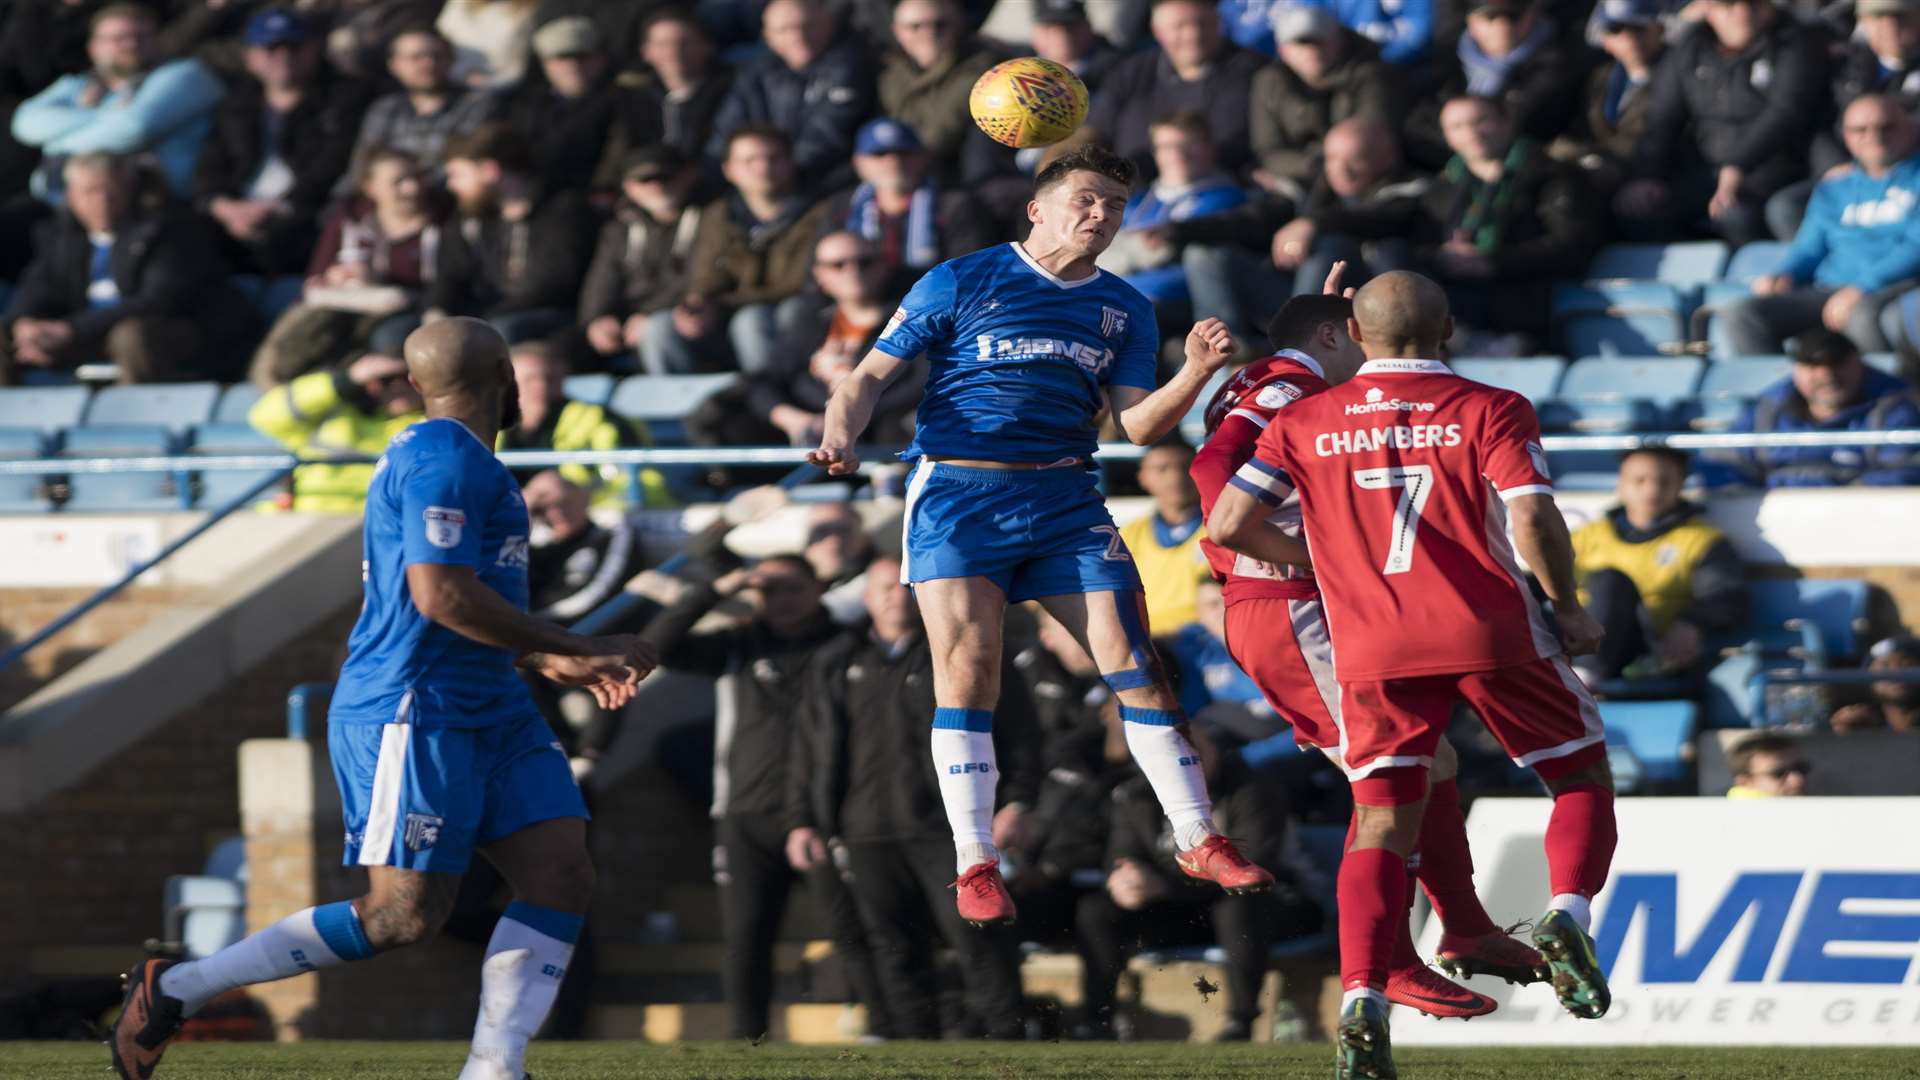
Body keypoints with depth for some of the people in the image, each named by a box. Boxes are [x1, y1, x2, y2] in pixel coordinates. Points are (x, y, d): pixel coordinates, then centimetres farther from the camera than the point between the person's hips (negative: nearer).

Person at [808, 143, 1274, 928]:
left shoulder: (1124, 310, 14)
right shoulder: (962, 283, 2)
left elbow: (1137, 425, 7)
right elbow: (871, 375, 3)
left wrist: (1194, 376, -12)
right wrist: (839, 441, -16)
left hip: (1065, 501, 3)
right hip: (957, 491, -3)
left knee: (1133, 660, -3)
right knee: (969, 664, -12)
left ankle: (1198, 841, 6)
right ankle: (975, 867, -6)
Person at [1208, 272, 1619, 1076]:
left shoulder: (1305, 423, 10)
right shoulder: (1490, 410, 3)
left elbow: (1228, 524, 6)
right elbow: (1532, 518, -10)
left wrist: (1309, 558, 22)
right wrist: (1568, 610, 4)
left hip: (1373, 648, 2)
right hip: (1490, 631, -2)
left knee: (1381, 827, 6)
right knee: (1583, 779, 15)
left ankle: (1361, 997, -14)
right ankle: (1567, 915, -12)